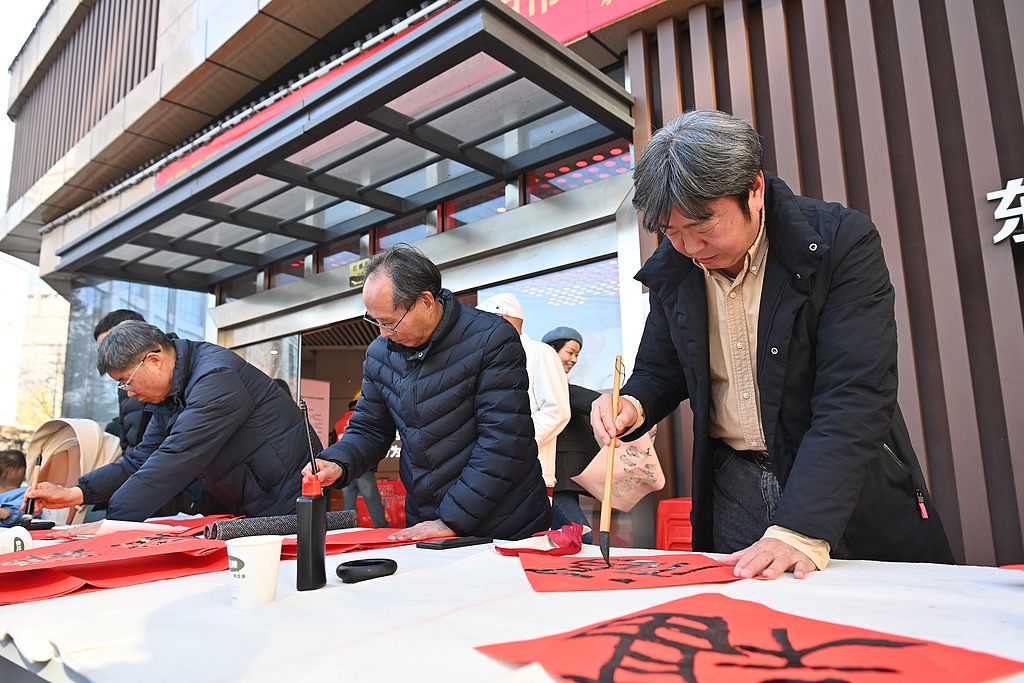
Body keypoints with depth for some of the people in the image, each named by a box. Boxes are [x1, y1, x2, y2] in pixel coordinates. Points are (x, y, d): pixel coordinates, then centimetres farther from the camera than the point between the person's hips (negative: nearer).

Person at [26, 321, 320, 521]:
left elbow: (175, 462, -27)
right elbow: (142, 462, 11)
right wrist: (75, 493, -2)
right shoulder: (167, 396, 11)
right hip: (252, 514, 8)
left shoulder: (216, 377, -22)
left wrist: (112, 522, -24)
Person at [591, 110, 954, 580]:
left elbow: (854, 398, -24)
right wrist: (633, 405, -15)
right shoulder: (672, 269, -3)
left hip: (848, 486, -2)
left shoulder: (843, 240, -17)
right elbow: (659, 373, 10)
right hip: (735, 485, 3)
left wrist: (801, 530, -32)